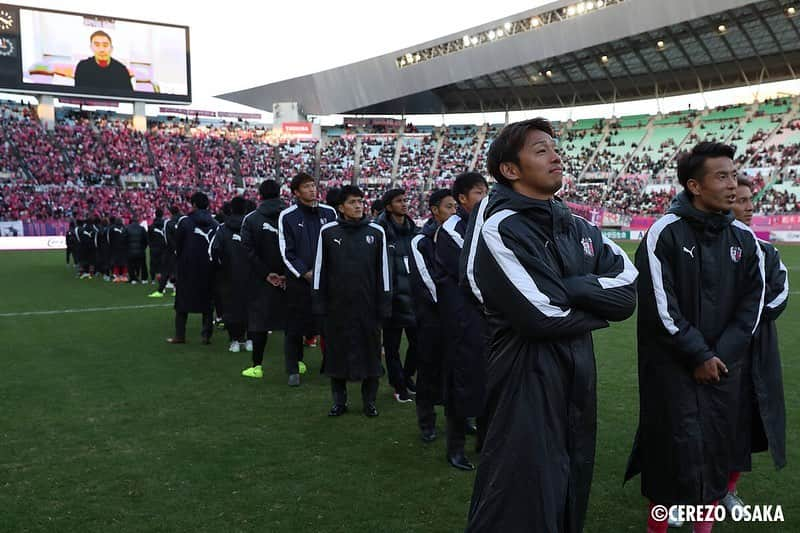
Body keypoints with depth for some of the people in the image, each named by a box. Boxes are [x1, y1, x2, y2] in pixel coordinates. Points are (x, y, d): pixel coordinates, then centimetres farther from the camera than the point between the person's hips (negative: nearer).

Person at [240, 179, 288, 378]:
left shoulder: (250, 219, -2)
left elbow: (249, 250, -8)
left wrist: (266, 274, -6)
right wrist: (287, 274, -7)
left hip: (261, 280, -1)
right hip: (289, 278, 1)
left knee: (259, 319, 6)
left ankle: (257, 366, 7)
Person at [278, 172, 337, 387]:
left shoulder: (329, 212, 7)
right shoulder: (287, 216, -2)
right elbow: (286, 252, -3)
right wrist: (306, 274, -10)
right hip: (298, 281, -3)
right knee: (294, 328, 3)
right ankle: (293, 370, 14)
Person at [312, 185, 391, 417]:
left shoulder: (376, 232, 2)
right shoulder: (328, 232, 0)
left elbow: (382, 269, 4)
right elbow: (320, 268, 4)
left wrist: (384, 303, 1)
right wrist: (319, 302, 1)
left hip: (367, 303, 0)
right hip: (337, 305, 0)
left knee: (370, 352, 6)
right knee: (337, 352, 7)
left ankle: (369, 401, 21)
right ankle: (339, 401, 22)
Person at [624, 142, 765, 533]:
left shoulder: (744, 238, 5)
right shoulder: (665, 233, -11)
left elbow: (752, 304, 5)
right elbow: (660, 304, -14)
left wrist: (722, 355, -5)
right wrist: (698, 355, -12)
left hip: (723, 365, 5)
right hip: (671, 364, -5)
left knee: (717, 444, 8)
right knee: (675, 445, -2)